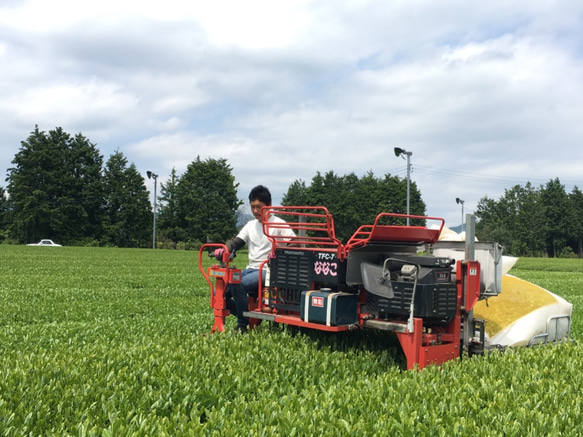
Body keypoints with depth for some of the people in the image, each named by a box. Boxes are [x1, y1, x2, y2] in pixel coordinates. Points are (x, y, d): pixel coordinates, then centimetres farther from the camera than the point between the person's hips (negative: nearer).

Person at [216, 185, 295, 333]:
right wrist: (223, 249, -14)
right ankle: (248, 316, 9)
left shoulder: (279, 224, -3)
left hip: (268, 271, -7)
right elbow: (236, 242, 9)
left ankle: (242, 325, -13)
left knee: (238, 285, -32)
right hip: (251, 269, 7)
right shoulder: (250, 225, 16)